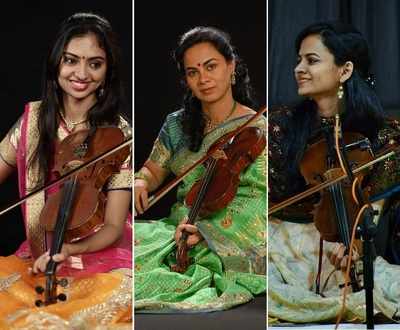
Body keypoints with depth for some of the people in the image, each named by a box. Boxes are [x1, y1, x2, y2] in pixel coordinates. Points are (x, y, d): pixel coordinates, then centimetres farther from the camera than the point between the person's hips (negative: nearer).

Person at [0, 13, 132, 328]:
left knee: (124, 291, -33)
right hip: (36, 259, 3)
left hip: (101, 258, -2)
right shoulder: (34, 118, 3)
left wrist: (69, 249, -28)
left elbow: (113, 226, -9)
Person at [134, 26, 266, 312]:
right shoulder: (177, 125, 11)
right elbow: (152, 171, 22)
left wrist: (206, 225, -23)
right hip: (179, 231, 6)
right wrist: (140, 182, -5)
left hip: (234, 246, -6)